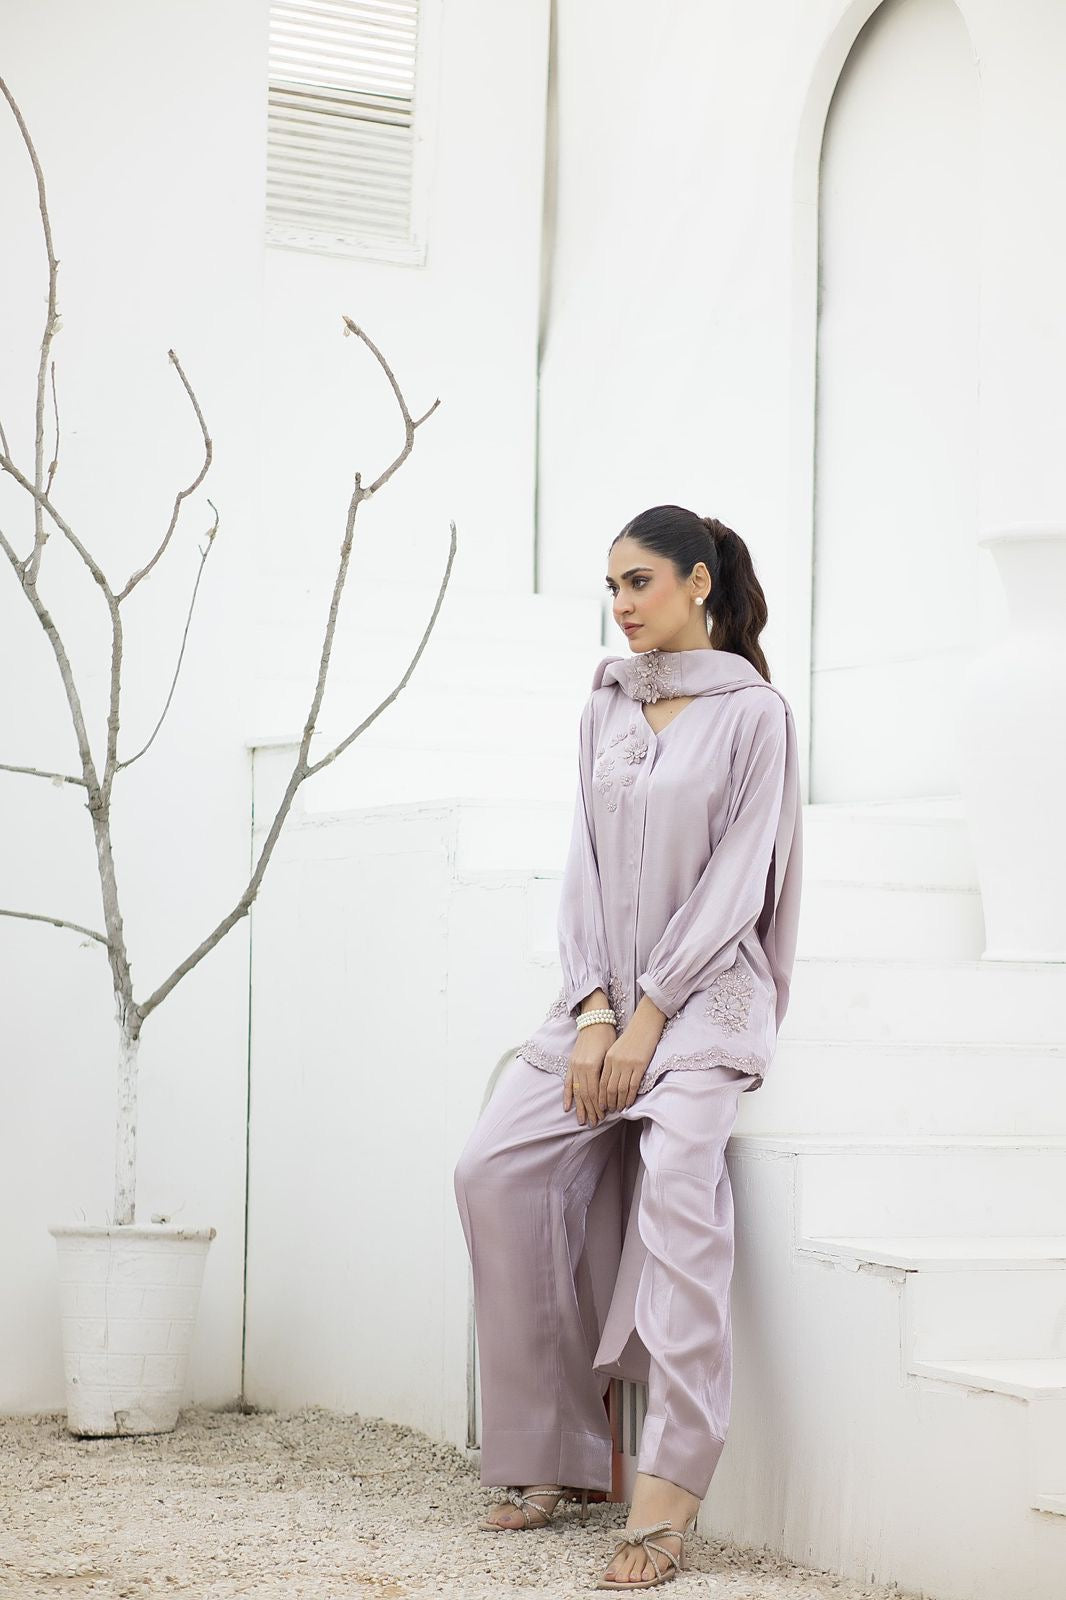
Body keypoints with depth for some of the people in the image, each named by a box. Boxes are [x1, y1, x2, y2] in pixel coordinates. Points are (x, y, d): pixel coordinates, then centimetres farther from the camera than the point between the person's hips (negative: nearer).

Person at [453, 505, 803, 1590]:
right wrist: (593, 1014, -5)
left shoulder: (753, 713, -3)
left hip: (704, 997, -6)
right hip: (607, 998, 6)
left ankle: (664, 1505, -33)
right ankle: (558, 1458, -3)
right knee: (493, 1171, -12)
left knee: (677, 1179, -30)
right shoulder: (605, 708, 13)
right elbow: (586, 866, 8)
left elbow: (733, 882, -8)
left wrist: (647, 1020, -14)